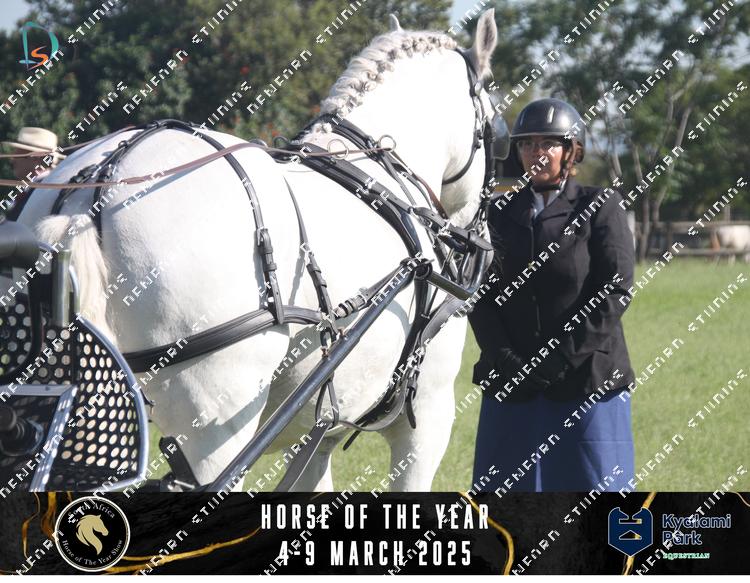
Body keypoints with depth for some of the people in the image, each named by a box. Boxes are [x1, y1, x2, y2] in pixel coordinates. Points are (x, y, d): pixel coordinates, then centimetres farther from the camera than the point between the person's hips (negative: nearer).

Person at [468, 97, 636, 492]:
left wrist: (558, 360, -15)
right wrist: (505, 358, -11)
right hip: (510, 386, 4)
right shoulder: (501, 213, 13)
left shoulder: (601, 208, 2)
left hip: (585, 382, -4)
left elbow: (614, 295, -8)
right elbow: (481, 296, 6)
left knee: (591, 483, -2)